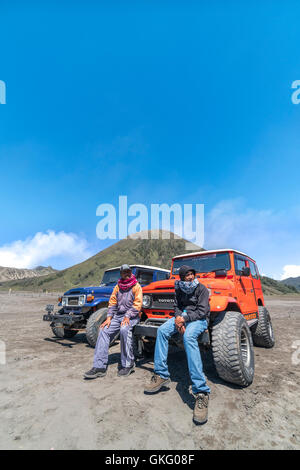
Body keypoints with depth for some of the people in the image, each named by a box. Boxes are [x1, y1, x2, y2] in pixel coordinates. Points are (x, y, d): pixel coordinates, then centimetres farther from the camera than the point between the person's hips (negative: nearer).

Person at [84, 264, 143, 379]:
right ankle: (99, 366, -12)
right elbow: (112, 303, 12)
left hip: (132, 316, -5)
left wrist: (127, 317, -21)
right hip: (118, 315, 6)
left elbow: (137, 304, -10)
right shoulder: (117, 287, 15)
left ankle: (128, 364, -18)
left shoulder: (136, 286, -2)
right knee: (104, 331, -15)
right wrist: (109, 318, -2)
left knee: (124, 329, -34)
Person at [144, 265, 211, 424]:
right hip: (182, 317, 6)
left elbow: (202, 311, -12)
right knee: (162, 330, -21)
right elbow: (177, 306, 11)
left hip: (199, 319, -6)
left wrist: (185, 318, -23)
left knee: (188, 336, -38)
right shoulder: (179, 289, 11)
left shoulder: (202, 289, -6)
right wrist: (178, 317, -12)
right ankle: (161, 375, -13)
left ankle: (201, 392, -40)